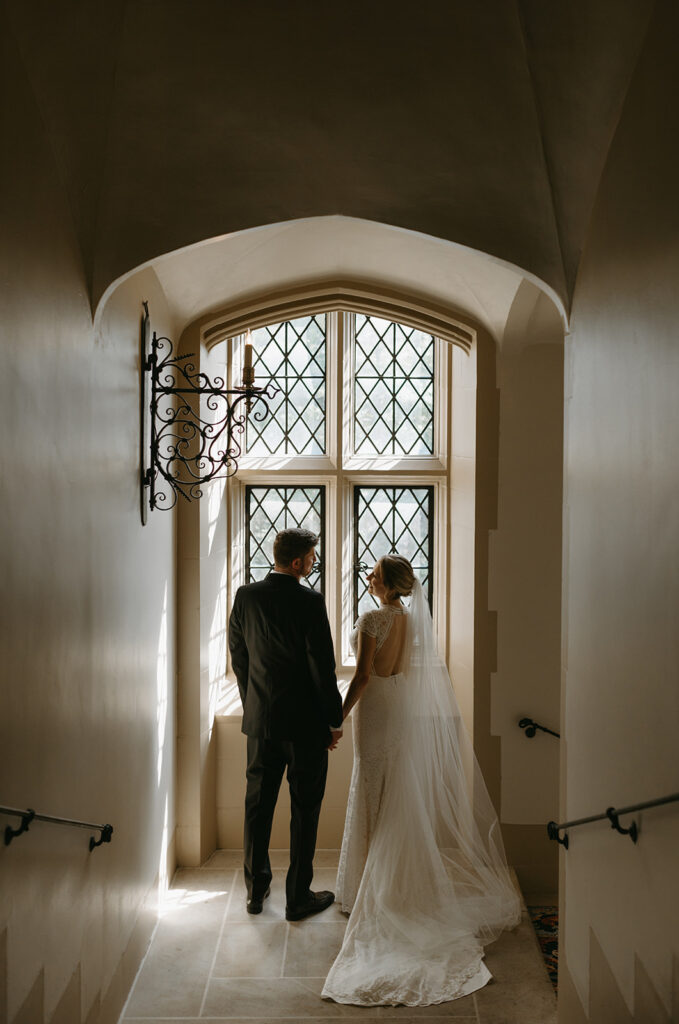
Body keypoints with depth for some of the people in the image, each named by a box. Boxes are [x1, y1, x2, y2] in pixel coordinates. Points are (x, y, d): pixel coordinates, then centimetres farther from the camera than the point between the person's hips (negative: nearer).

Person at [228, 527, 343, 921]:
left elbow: (238, 657, 7)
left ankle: (256, 890, 26)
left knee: (258, 805, 15)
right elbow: (323, 667, -15)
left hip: (260, 721, 5)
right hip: (305, 723, -5)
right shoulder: (310, 602, -17)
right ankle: (298, 897, 15)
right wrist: (334, 720, -4)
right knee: (305, 810, 7)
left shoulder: (245, 597, -1)